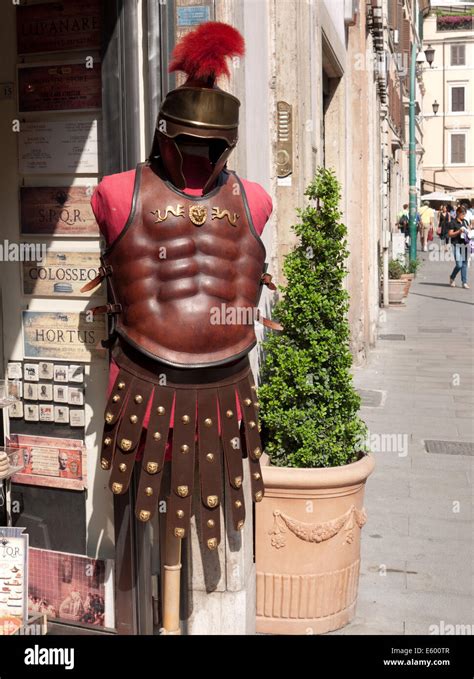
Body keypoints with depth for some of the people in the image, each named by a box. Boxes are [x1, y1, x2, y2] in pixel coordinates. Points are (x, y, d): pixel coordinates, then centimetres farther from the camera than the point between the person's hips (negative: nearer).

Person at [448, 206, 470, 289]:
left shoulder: (465, 221, 11)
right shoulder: (453, 223, -6)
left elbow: (468, 229, 26)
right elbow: (450, 234, -8)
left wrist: (467, 231, 4)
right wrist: (459, 231, -18)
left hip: (465, 244, 6)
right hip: (457, 245, -6)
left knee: (464, 264, 7)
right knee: (459, 265, -10)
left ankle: (464, 282, 11)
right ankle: (452, 278, 17)